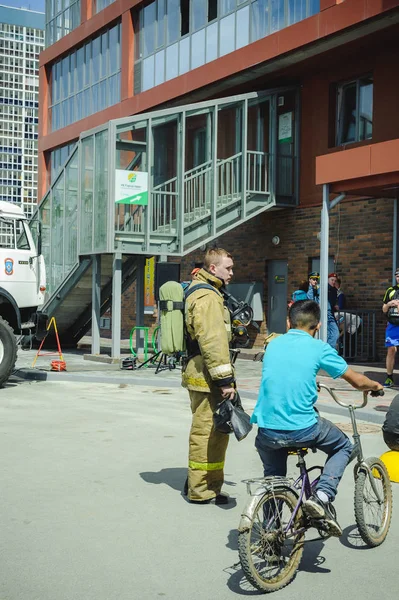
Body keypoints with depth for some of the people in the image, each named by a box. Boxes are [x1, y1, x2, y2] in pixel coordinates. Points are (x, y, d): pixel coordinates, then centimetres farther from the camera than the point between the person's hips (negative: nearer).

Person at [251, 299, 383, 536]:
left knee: (273, 476, 30)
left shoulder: (273, 345, 10)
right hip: (302, 429, -4)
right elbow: (357, 381, 4)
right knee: (344, 447, 23)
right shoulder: (319, 348, -3)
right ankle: (322, 496, 4)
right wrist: (375, 385, 26)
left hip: (266, 431, 4)